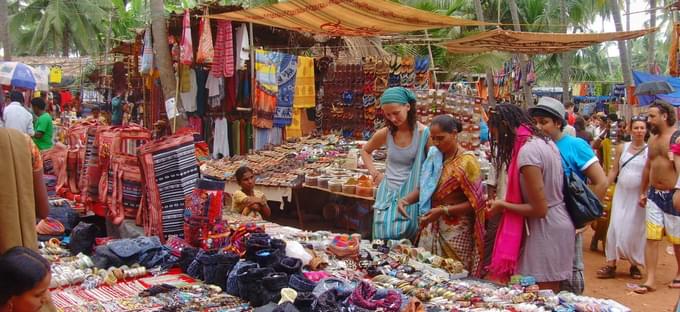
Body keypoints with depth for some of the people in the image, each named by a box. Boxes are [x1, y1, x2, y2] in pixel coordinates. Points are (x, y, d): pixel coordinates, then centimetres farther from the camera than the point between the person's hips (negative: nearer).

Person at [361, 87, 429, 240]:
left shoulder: (423, 133, -12)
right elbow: (365, 151, 19)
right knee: (383, 240, 6)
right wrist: (374, 173, 6)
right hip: (387, 193, 3)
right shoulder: (384, 134, -2)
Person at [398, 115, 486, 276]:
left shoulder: (467, 161, -10)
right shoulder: (434, 156, 8)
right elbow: (424, 187, 16)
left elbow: (474, 203, -11)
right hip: (431, 228, 6)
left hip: (455, 231, -5)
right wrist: (406, 200, -3)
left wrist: (443, 211, -19)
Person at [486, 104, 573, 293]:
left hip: (546, 232, -9)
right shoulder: (545, 142, 7)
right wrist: (506, 202, 13)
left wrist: (502, 206, -9)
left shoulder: (527, 152, -20)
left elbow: (539, 209, -21)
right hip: (558, 225, 9)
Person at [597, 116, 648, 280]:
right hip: (621, 193, 2)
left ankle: (635, 265, 20)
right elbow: (614, 170, 7)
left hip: (639, 195, -2)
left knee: (635, 230, 5)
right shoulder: (622, 148, 4)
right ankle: (611, 265, 4)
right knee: (616, 227, -1)